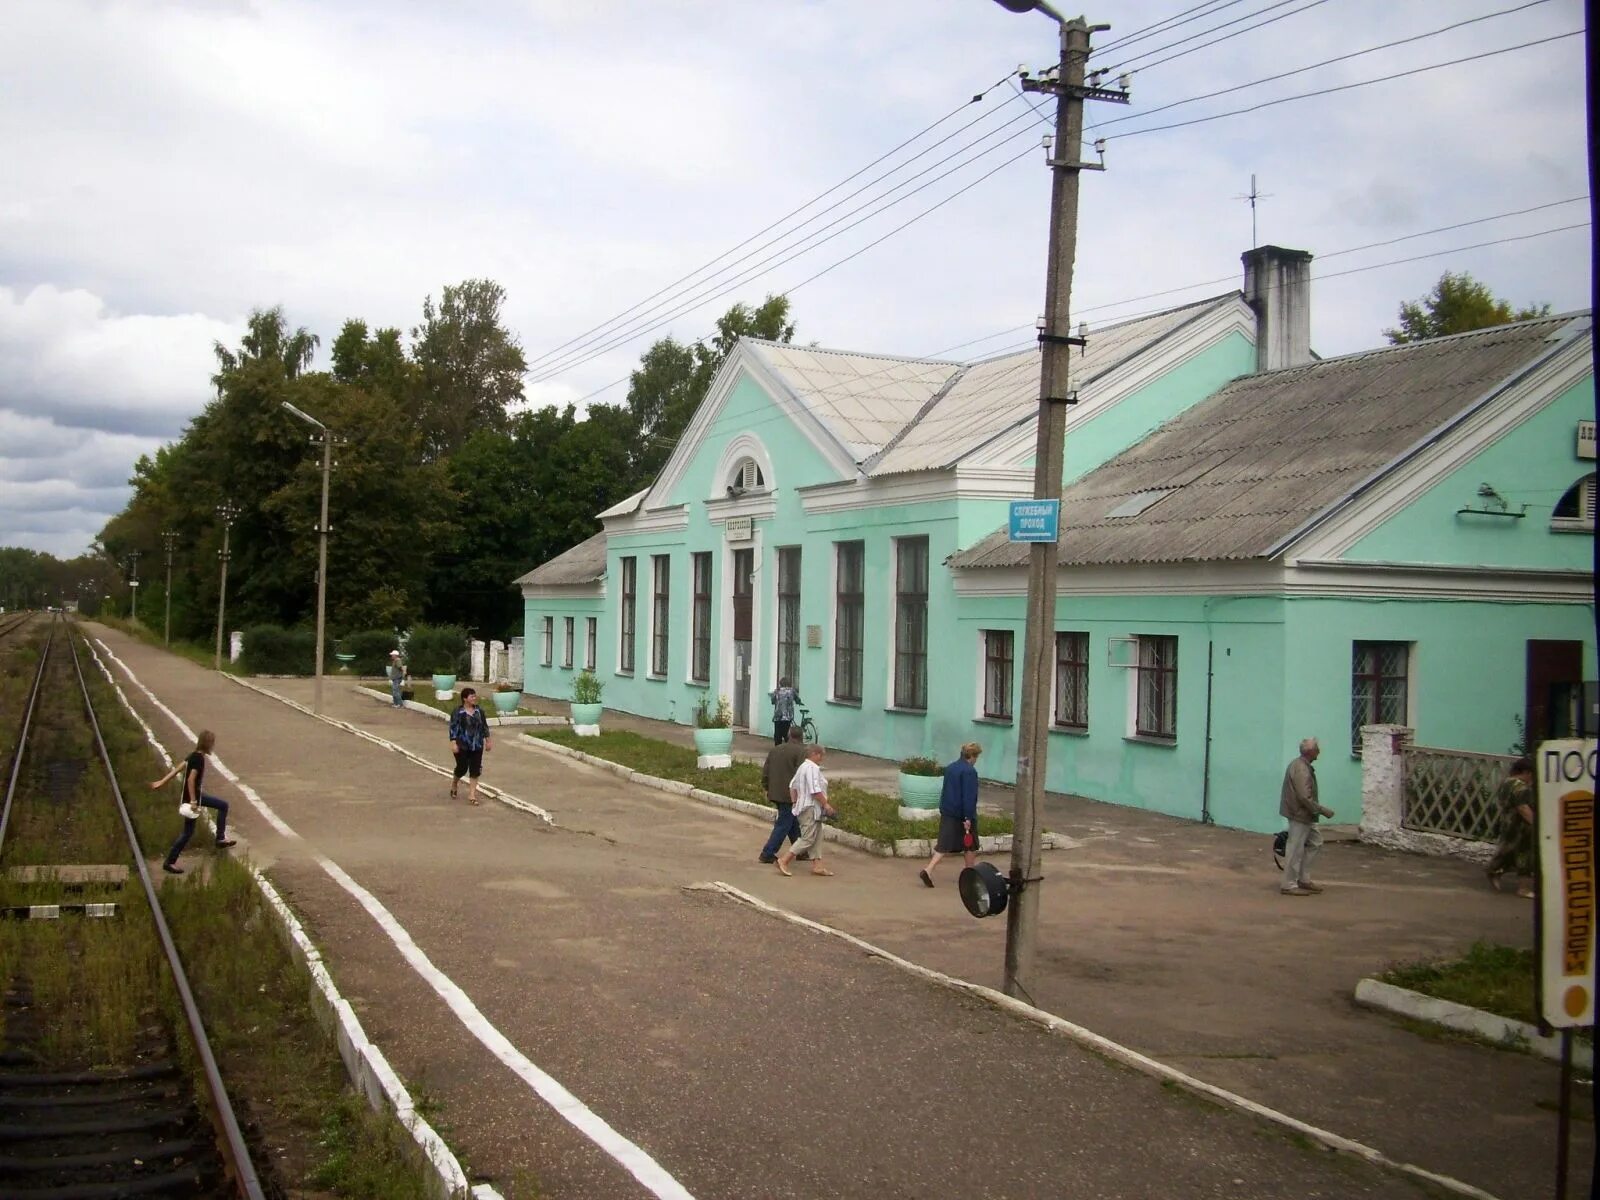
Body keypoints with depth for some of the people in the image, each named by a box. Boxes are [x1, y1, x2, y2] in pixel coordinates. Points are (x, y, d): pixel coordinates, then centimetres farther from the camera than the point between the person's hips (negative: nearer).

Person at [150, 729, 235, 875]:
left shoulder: (194, 755, 3)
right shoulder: (199, 759, -24)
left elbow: (178, 768, 8)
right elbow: (191, 779, -29)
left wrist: (162, 782, 13)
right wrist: (193, 801, -25)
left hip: (196, 795, 9)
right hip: (193, 797, -9)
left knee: (223, 805, 18)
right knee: (188, 832, 2)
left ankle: (221, 839, 21)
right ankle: (170, 862, 11)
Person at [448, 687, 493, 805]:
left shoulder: (479, 711, 5)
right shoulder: (457, 712, -9)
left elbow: (485, 727, 12)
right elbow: (453, 728, -11)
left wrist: (487, 741, 12)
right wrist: (453, 743, -18)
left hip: (477, 747, 4)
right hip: (462, 747, -4)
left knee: (475, 770, 0)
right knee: (462, 768, 3)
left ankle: (472, 794, 5)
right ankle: (454, 783, 36)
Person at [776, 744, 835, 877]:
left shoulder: (803, 767, 16)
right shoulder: (812, 768, -17)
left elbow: (792, 786, 20)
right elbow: (815, 790, -23)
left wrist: (795, 802, 23)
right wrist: (826, 804, -16)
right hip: (811, 808, -11)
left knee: (817, 838, 12)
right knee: (808, 838, -9)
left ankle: (817, 865, 12)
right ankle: (783, 860, -10)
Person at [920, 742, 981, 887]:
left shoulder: (950, 768, 11)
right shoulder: (970, 771, -16)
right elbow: (969, 796, -20)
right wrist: (968, 818, -20)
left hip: (947, 813, 7)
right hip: (963, 815, -7)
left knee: (944, 845, 4)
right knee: (970, 845, 12)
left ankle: (928, 870, -12)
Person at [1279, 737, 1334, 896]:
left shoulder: (1301, 765, 10)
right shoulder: (1301, 770, -22)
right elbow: (1304, 798, -26)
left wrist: (1319, 810, 19)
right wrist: (1323, 811, -18)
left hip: (1304, 815, 11)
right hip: (1299, 815, -11)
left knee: (1315, 842, 18)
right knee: (1296, 850, -2)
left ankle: (1304, 879, 23)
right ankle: (1289, 885, 6)